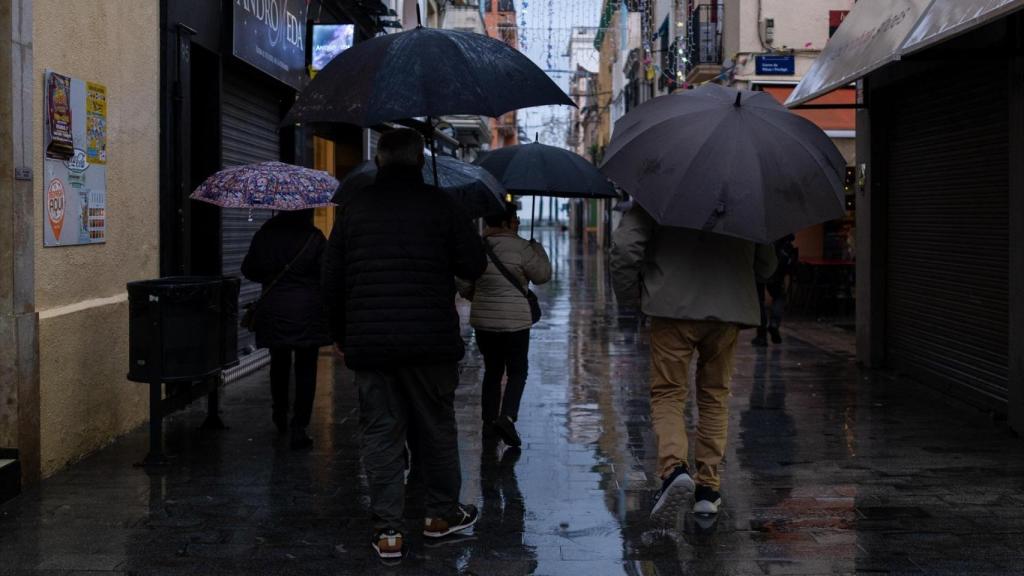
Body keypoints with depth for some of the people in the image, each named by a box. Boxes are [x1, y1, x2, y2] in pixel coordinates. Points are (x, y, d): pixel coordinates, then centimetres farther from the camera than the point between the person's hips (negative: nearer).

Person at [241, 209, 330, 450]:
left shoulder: (266, 234, -1)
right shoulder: (313, 237, -10)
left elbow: (248, 270, 8)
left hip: (272, 311, 3)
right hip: (307, 312, -3)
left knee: (279, 364, 21)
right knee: (305, 369, 2)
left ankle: (280, 415, 35)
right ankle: (299, 428, -3)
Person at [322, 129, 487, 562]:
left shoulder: (354, 208, 6)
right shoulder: (439, 205, -2)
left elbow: (332, 280, 8)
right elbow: (473, 266, -3)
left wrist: (339, 334, 17)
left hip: (369, 342, 2)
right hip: (430, 342, -1)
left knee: (381, 433, 4)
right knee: (436, 427, 13)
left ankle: (387, 530, 4)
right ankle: (442, 514, 24)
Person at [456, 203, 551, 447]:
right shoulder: (520, 248, -14)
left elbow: (464, 287, 5)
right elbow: (542, 275, -3)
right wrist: (538, 248, 11)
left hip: (483, 321, 5)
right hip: (514, 322, -5)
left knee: (492, 371, 17)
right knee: (517, 372, 5)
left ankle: (489, 422, 16)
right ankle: (507, 416, -14)